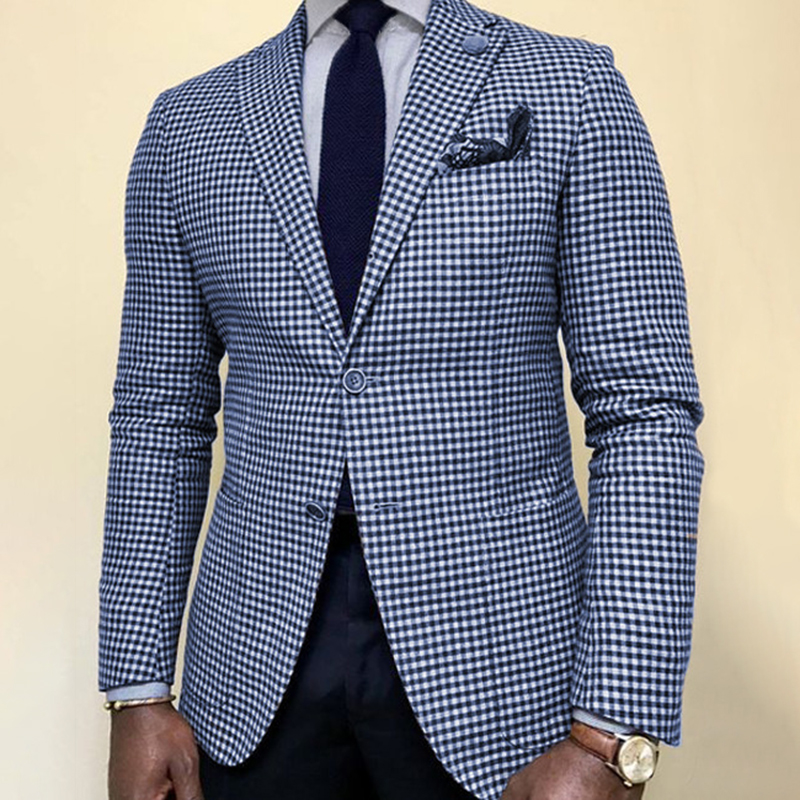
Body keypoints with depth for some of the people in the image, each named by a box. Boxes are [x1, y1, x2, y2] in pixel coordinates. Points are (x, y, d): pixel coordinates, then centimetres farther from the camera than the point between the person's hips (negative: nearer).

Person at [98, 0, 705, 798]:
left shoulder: (573, 88, -3)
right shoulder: (187, 124, 6)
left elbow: (646, 413, -8)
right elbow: (162, 418, 7)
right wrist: (136, 691, 3)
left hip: (491, 657, -2)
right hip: (261, 654, 3)